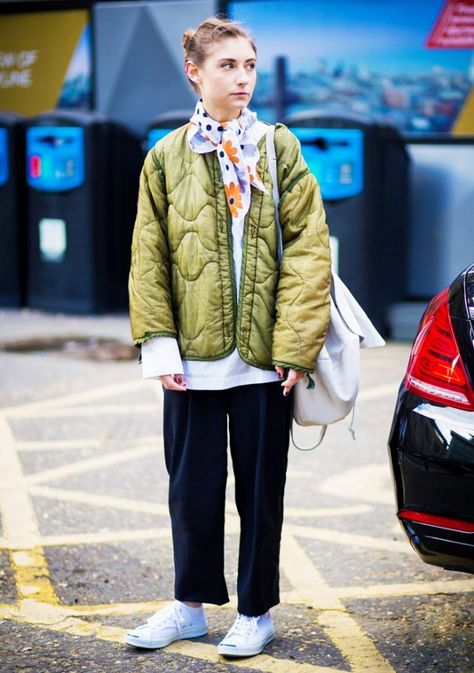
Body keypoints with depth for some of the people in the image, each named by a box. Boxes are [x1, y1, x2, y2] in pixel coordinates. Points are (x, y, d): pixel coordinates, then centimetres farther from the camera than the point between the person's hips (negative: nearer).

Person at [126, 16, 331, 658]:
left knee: (260, 490, 7)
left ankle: (256, 611, 20)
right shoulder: (166, 158, 5)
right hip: (192, 358, 1)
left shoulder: (279, 150, 2)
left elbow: (308, 250, -3)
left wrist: (295, 344, -11)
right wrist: (159, 344, -5)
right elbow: (149, 258, 4)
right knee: (192, 489, 9)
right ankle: (191, 605, 25)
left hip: (263, 357, -1)